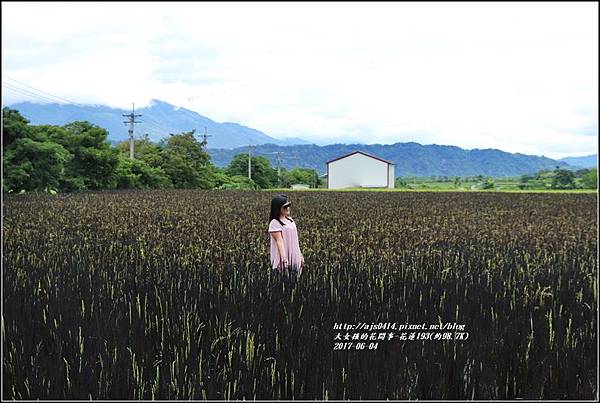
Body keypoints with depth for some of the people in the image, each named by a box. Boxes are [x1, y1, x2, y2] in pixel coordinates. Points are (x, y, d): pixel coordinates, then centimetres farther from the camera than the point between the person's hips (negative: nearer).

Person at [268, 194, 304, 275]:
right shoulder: (275, 223, -11)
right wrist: (284, 258, -29)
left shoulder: (290, 220, 12)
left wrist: (300, 255, 18)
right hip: (284, 260, -7)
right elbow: (279, 241, -20)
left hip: (295, 259, 7)